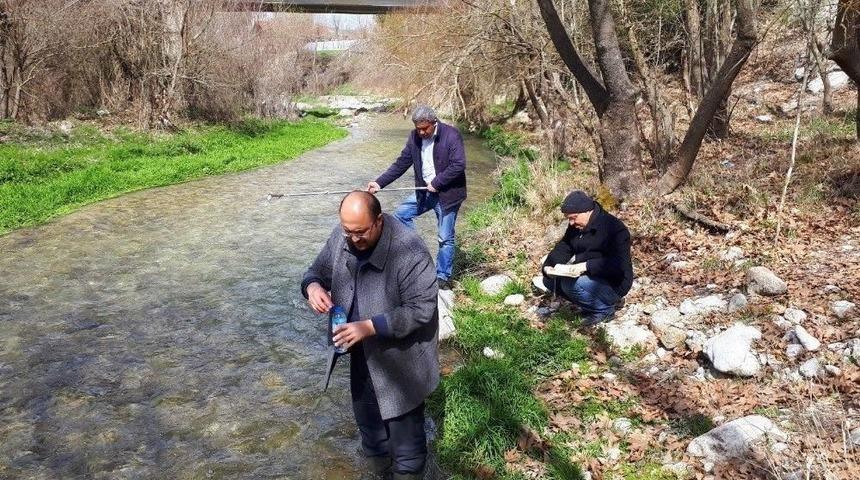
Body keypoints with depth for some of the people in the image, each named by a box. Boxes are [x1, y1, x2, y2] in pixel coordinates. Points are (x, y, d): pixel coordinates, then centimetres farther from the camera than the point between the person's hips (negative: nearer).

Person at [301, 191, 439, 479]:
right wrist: (313, 286, -21)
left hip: (400, 358, -6)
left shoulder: (409, 251, -29)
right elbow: (318, 270, 4)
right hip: (363, 354, 7)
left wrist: (370, 326, -34)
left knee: (404, 424, 11)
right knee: (366, 416, 25)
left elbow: (421, 309, -28)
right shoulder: (342, 236, -9)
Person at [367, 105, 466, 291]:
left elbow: (459, 165, -23)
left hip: (447, 193, -6)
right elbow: (401, 163, 3)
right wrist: (380, 183, -5)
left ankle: (443, 277, 16)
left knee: (445, 238, 1)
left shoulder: (451, 135, -18)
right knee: (401, 214, 5)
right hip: (425, 191, 6)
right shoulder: (415, 137, 0)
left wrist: (436, 183, -20)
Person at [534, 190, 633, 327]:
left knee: (571, 284, -30)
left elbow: (617, 264, -31)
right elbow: (563, 247, 1)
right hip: (589, 276, 8)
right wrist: (549, 266, -17)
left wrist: (587, 266, -39)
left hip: (613, 285, -8)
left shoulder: (615, 228, -24)